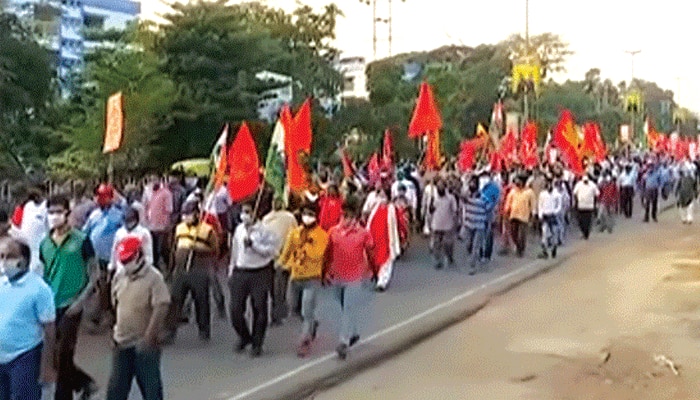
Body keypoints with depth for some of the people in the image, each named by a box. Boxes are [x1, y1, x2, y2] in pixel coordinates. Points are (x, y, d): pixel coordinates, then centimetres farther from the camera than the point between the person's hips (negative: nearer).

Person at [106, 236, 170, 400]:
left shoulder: (153, 278, -15)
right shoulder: (120, 276, 6)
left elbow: (161, 308, -21)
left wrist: (149, 337, -24)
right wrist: (118, 327, 15)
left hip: (144, 344, -6)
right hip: (122, 343, 6)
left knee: (150, 386, 6)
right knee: (116, 386, 11)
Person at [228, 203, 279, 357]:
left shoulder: (264, 230, -8)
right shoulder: (239, 229, 9)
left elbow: (271, 250, -15)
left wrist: (252, 244, -19)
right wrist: (231, 269, 18)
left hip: (259, 274, -4)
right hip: (240, 273, 5)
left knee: (259, 309, 2)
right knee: (235, 309, 2)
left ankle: (257, 344, 17)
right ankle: (244, 337, 27)